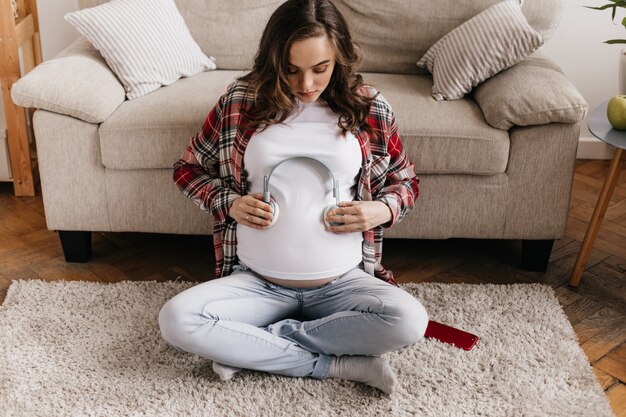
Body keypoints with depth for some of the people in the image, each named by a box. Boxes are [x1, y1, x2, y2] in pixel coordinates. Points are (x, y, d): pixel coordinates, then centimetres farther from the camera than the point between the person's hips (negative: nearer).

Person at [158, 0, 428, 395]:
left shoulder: (371, 109, -1)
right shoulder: (240, 101, -2)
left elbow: (405, 181, 13)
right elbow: (188, 169, 11)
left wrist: (383, 209, -10)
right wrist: (229, 203, -8)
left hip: (343, 282, 0)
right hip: (256, 281, 0)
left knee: (409, 321, -30)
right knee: (176, 320, -26)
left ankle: (247, 346, -14)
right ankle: (336, 364, -17)